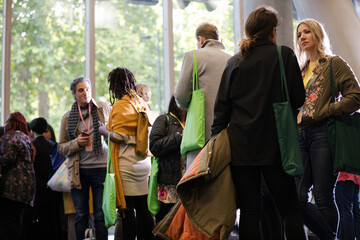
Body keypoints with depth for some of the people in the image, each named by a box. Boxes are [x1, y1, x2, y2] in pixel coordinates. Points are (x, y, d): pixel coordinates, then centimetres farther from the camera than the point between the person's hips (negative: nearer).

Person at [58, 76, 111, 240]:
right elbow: (61, 147, 13)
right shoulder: (68, 117, 10)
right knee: (81, 216, 6)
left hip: (101, 167, -2)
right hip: (78, 170, 2)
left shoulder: (104, 108, 6)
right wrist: (77, 143, -6)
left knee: (101, 215, 0)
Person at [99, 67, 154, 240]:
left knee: (126, 210, -4)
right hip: (144, 161, 8)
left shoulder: (120, 105, -10)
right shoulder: (142, 103, 13)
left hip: (126, 162, -8)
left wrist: (103, 130, 1)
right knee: (143, 208, 10)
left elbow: (119, 137, -16)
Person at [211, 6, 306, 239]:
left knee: (249, 210, 5)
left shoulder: (234, 62, 8)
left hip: (240, 145, 3)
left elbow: (222, 106, 7)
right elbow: (298, 98, 0)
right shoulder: (284, 54, -1)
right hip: (273, 144, -2)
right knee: (289, 209, 5)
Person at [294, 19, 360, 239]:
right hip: (300, 136, 6)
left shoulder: (335, 64, 4)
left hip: (323, 134, -6)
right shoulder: (301, 71, 22)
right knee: (297, 196, -4)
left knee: (323, 197, -7)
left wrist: (320, 113, -9)